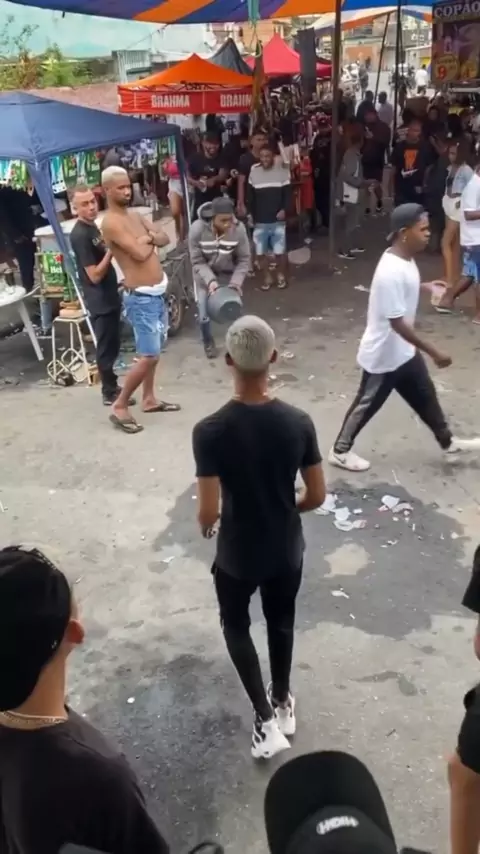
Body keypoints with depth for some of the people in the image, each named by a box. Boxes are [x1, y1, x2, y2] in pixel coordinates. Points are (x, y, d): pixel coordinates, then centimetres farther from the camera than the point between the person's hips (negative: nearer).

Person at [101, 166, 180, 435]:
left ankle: (149, 399, 31)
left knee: (154, 351, 18)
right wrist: (149, 241, -3)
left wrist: (147, 237, -13)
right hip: (141, 297, -9)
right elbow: (140, 254, -24)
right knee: (149, 356, -9)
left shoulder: (134, 214, 12)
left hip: (159, 291, 9)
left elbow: (165, 238, 8)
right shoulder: (111, 222, -16)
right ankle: (120, 407, 4)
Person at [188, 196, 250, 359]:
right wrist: (210, 280, -33)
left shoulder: (239, 229, -27)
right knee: (204, 314, 1)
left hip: (229, 274, 1)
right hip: (205, 274, -1)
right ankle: (208, 342, 31)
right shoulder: (197, 229, -30)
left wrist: (236, 282, -28)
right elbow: (197, 262, -20)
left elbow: (244, 260, -16)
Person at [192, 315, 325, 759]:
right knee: (281, 622, 27)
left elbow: (209, 511, -22)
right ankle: (283, 703, 47)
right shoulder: (299, 422, -17)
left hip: (237, 554, -2)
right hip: (287, 550, 3)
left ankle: (266, 718, 23)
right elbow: (316, 496, -9)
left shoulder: (210, 431, -25)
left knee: (236, 625, 25)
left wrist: (205, 525, 1)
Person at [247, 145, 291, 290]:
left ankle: (281, 276, 20)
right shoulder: (254, 171, 4)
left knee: (280, 251, -3)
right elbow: (250, 196, 9)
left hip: (278, 220, -2)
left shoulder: (282, 171, -2)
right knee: (260, 252, 3)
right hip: (259, 221, 2)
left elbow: (287, 193, -1)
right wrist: (251, 214, 5)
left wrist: (284, 209, -15)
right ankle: (267, 277, 20)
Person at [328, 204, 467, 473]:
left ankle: (447, 440, 42)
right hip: (384, 355, -9)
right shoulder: (391, 271, -31)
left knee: (426, 395, 22)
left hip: (404, 350, 9)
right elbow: (397, 323, -31)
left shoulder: (406, 259, 0)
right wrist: (433, 352, -28)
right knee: (367, 404, 8)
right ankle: (340, 451, 27)